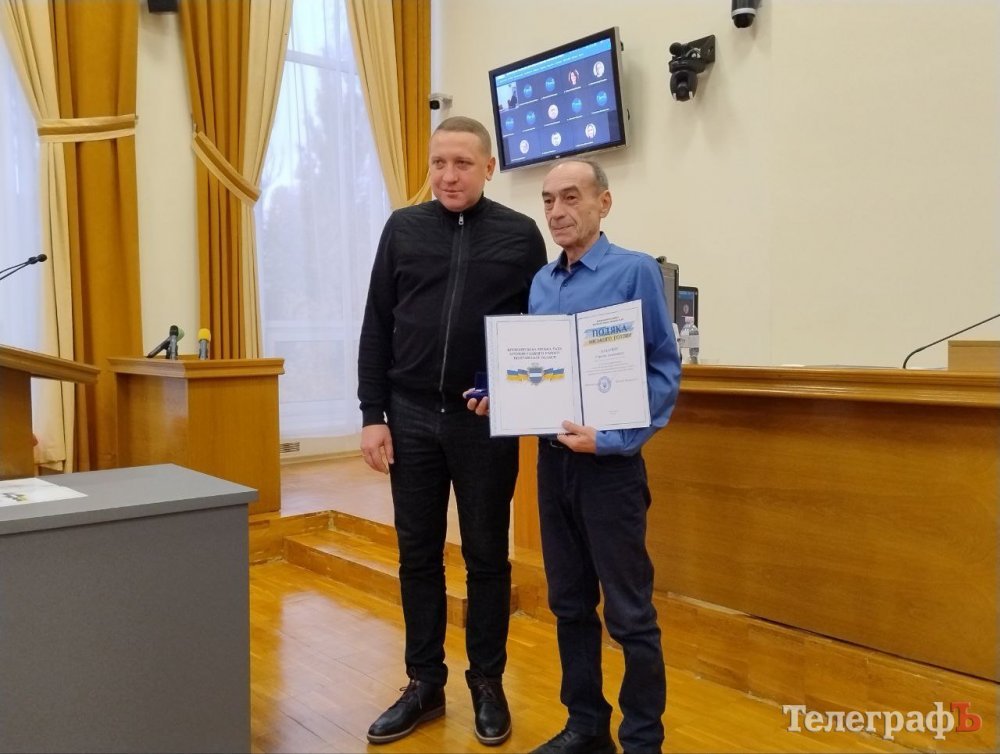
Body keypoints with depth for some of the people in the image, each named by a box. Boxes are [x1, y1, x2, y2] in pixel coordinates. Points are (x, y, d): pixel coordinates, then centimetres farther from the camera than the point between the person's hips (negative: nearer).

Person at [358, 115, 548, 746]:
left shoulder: (521, 235, 2)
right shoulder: (403, 229, 6)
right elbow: (376, 329, 5)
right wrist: (373, 416, -1)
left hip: (487, 421, -1)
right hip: (413, 418, 2)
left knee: (486, 556, 9)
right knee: (418, 556, 10)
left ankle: (488, 684, 25)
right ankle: (425, 684, 26)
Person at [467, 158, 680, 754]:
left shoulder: (635, 271, -8)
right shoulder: (541, 283, 11)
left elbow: (664, 369, -12)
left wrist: (613, 438, -22)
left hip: (610, 463, -6)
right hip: (552, 458, 7)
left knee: (629, 613, 2)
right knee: (570, 603, 15)